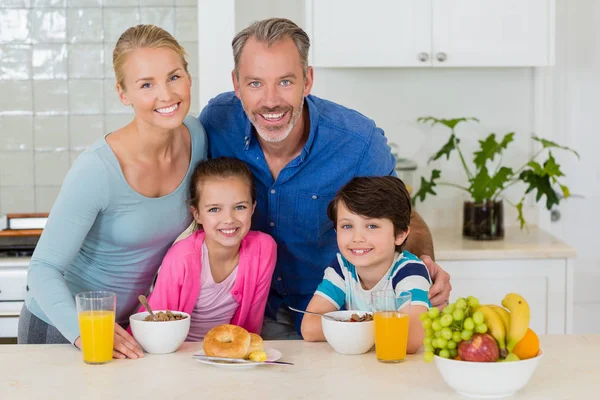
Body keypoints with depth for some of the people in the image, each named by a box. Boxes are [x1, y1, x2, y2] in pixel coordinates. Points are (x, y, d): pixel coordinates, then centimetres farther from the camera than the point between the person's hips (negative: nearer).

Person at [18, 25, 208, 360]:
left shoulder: (196, 137, -10)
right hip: (59, 326, -5)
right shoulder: (96, 170, -28)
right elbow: (44, 268, -25)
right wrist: (83, 331, -40)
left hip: (132, 320, 5)